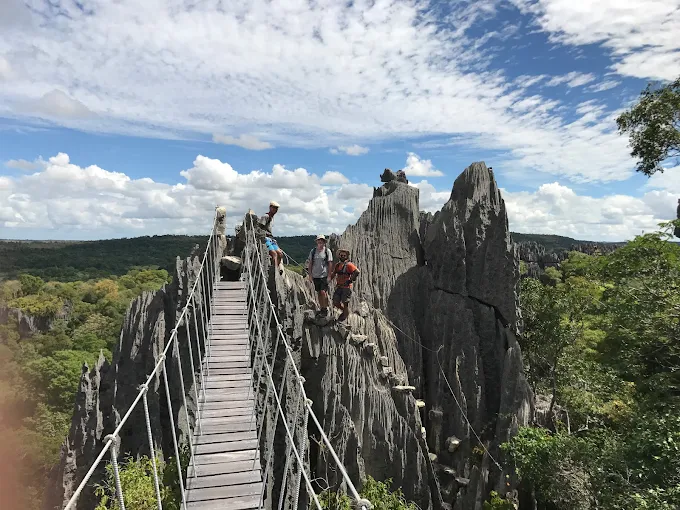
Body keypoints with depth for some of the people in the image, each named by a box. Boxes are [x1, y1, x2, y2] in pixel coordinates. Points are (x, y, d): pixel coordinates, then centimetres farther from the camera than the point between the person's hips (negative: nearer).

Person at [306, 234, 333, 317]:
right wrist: (310, 275, 5)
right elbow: (310, 263, 9)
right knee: (319, 293, 11)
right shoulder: (313, 251, 5)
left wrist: (329, 276, -8)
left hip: (324, 275, -4)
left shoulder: (327, 251, -3)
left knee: (323, 292, -11)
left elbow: (330, 264, -3)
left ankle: (325, 309, 2)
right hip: (315, 275, 4)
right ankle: (321, 308, 22)